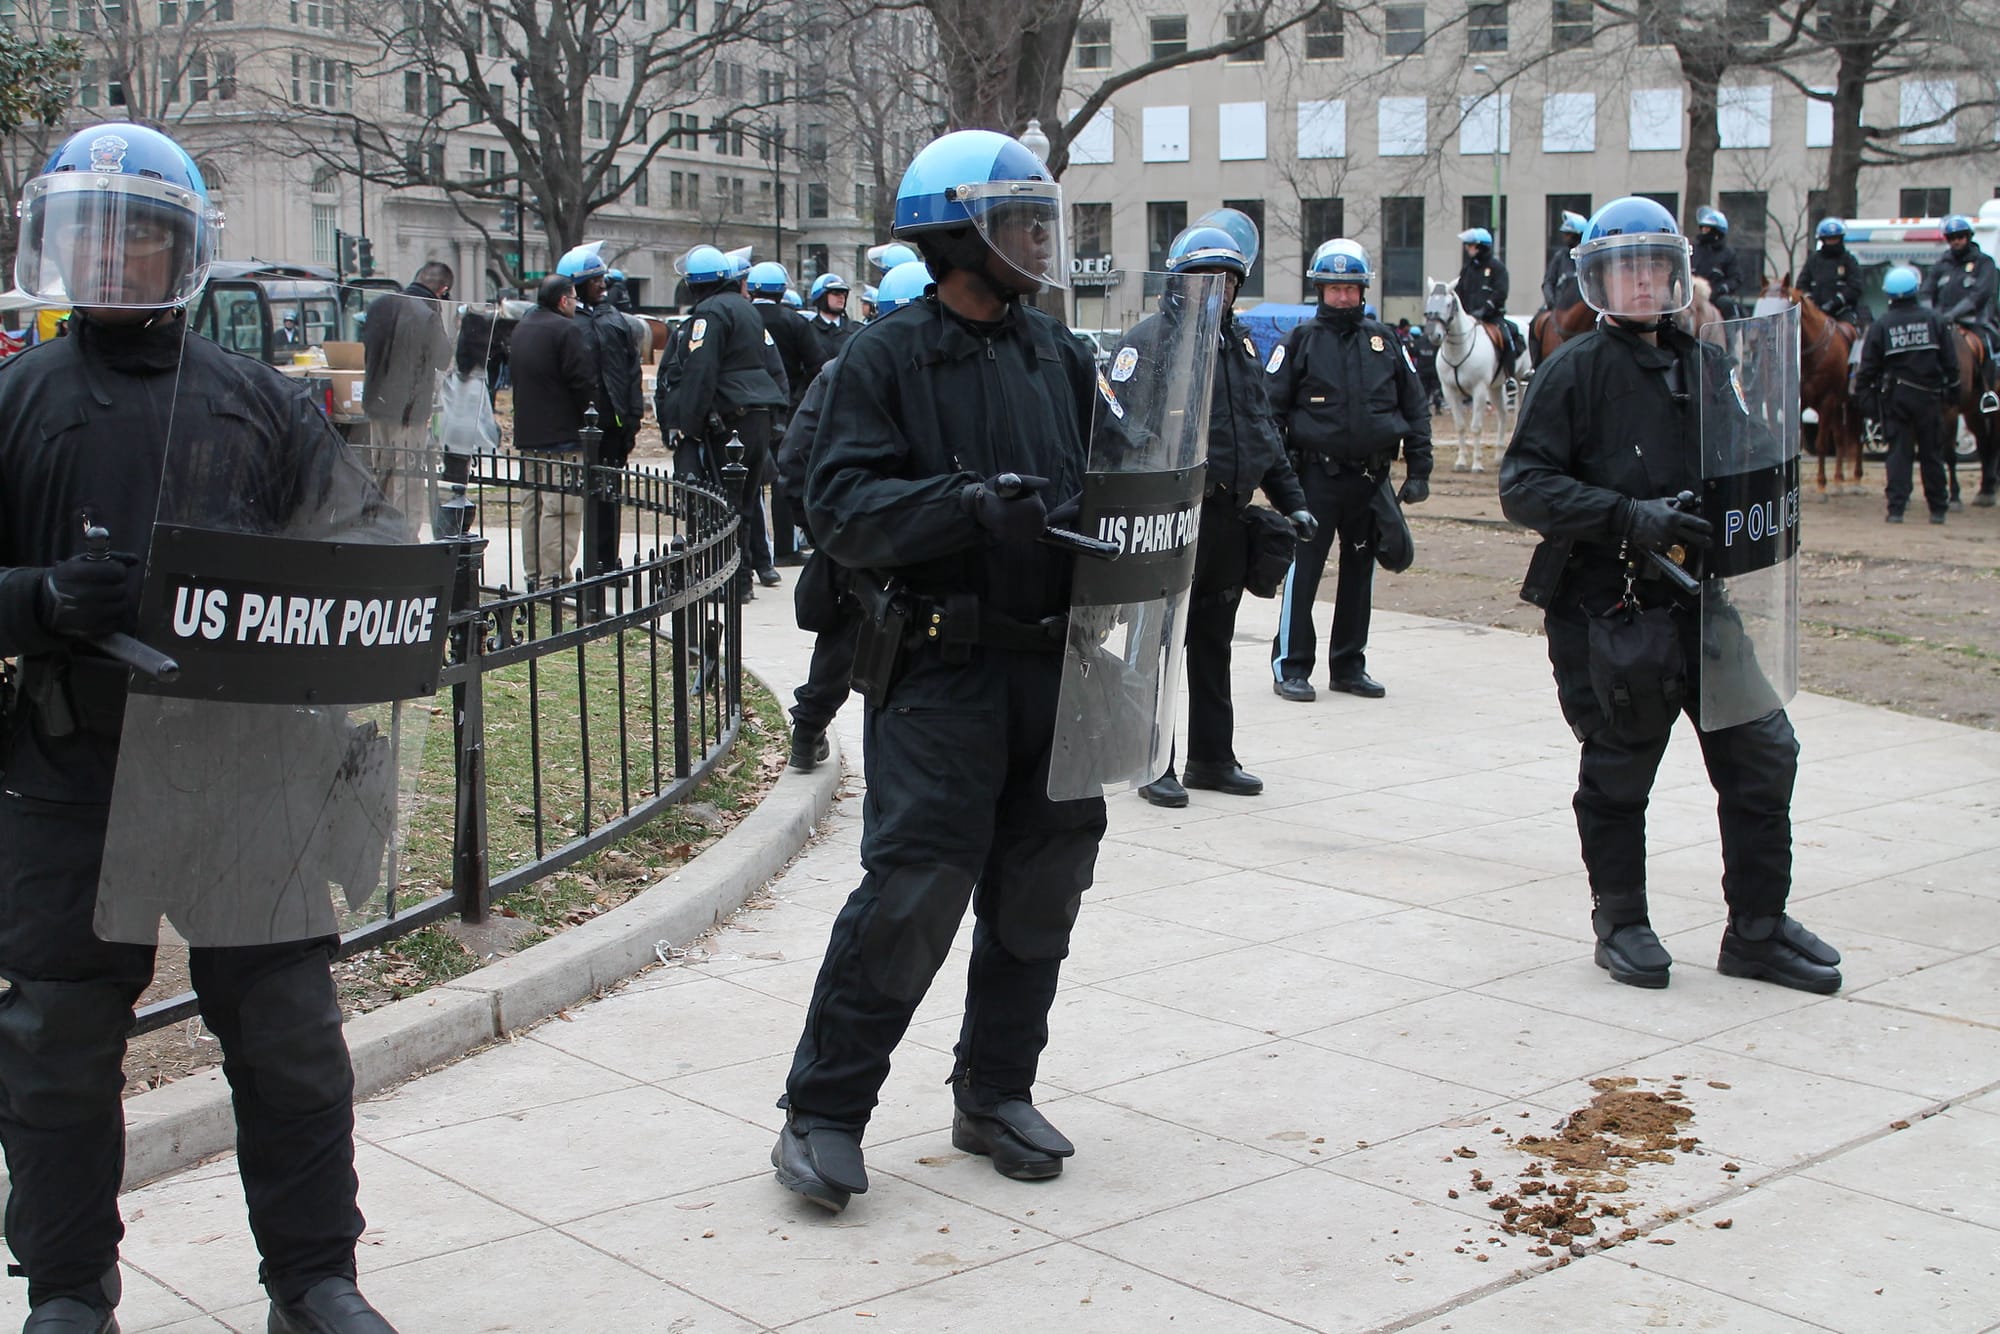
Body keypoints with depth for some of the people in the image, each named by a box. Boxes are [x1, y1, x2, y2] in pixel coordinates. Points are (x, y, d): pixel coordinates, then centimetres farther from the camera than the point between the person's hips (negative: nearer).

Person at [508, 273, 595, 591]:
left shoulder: (522, 327, 14)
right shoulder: (567, 330, -14)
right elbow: (583, 382, -18)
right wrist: (597, 418, -6)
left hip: (527, 433, 9)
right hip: (562, 434, -9)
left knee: (533, 504, 14)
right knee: (561, 507, -8)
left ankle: (534, 574, 20)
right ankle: (553, 577, -11)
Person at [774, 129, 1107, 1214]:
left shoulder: (1060, 359, 14)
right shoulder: (886, 360, -3)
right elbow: (843, 509, -12)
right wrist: (968, 504, -25)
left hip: (1056, 665, 6)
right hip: (942, 668, -6)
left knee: (1039, 894, 11)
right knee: (913, 891, -10)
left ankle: (995, 1094, 27)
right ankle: (822, 1112, 3)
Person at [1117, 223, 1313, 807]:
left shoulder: (1240, 344, 18)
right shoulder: (1148, 341, -7)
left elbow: (1265, 429, 25)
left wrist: (1293, 501, 19)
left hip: (1228, 518, 7)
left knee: (1214, 642, 14)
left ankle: (1212, 757, 23)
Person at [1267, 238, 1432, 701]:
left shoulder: (1385, 341, 9)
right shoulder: (1300, 342, 0)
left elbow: (1416, 407, 12)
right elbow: (1272, 409, -1)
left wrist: (1418, 470, 5)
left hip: (1370, 477, 4)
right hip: (1317, 476, -3)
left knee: (1360, 572, 10)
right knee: (1303, 570, -3)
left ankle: (1349, 666, 20)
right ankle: (1291, 666, 5)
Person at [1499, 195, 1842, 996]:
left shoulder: (1705, 366, 11)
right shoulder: (1575, 372, -5)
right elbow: (1523, 487, -12)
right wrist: (1630, 517, -22)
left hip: (1699, 600, 5)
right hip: (1605, 609, -5)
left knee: (1763, 754, 3)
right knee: (1617, 772, 6)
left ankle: (1757, 931, 17)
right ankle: (1621, 926, 24)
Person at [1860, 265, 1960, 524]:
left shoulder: (1880, 326, -5)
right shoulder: (1935, 319, -1)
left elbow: (1868, 366, -4)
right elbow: (1951, 360, 1)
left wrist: (1863, 395, 4)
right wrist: (1953, 391, 9)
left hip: (1895, 396, -1)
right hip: (1929, 395, 1)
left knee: (1898, 451, 4)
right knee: (1932, 453, 9)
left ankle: (1896, 507, -3)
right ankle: (1938, 508, 15)